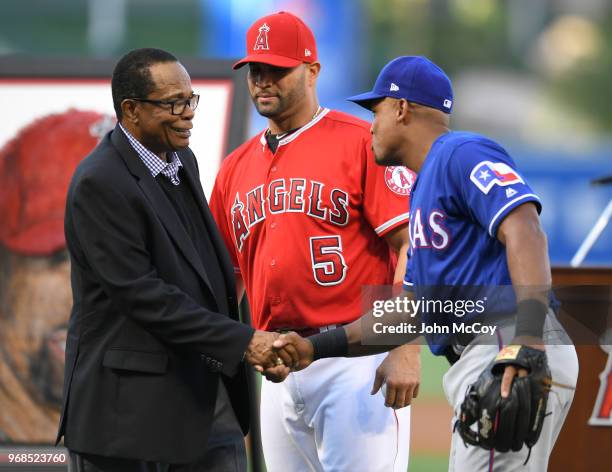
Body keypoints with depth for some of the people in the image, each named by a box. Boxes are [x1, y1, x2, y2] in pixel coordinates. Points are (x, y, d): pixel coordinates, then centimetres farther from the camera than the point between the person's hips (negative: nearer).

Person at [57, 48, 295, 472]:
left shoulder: (182, 160, 12)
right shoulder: (100, 183, -16)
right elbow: (140, 292, -20)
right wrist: (241, 342, -21)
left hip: (206, 390, 8)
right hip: (132, 400, -8)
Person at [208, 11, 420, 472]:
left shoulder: (360, 142, -3)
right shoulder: (236, 168, 16)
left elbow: (411, 247, -10)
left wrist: (407, 352, -18)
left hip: (355, 360, -7)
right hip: (277, 372, 7)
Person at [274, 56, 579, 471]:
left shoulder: (463, 154, -2)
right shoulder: (422, 193, 30)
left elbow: (524, 232, -18)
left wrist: (528, 338, -31)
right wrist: (316, 349, 20)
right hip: (476, 360, 10)